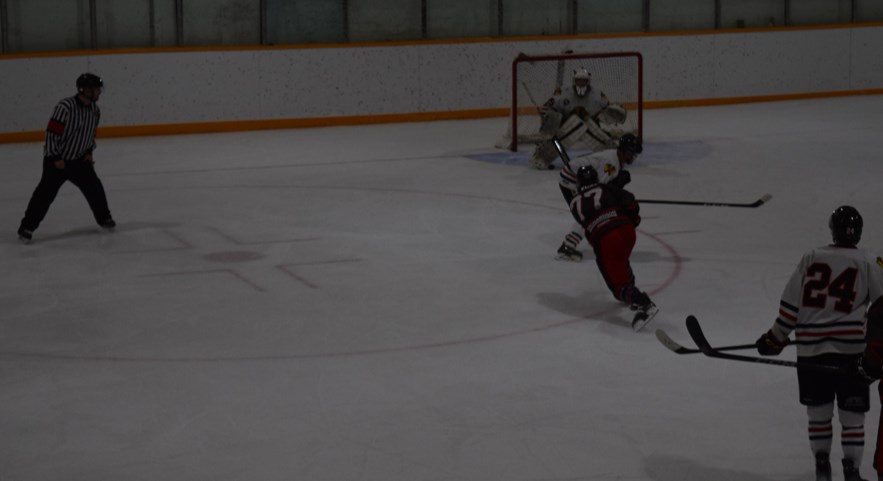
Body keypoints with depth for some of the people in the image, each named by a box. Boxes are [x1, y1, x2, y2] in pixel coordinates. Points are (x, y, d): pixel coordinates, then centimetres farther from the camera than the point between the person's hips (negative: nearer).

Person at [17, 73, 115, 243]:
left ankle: (104, 218, 27)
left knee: (95, 188, 5)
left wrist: (89, 152, 6)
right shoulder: (65, 107, -24)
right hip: (57, 160, -6)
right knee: (46, 193, -8)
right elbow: (52, 132, -22)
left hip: (79, 160, 6)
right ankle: (27, 227, -2)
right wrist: (55, 158, -21)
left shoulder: (94, 109, 0)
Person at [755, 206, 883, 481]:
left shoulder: (811, 258, 4)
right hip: (851, 348, -2)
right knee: (852, 413, 4)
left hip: (811, 348, 2)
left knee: (818, 408, 15)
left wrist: (776, 337, 12)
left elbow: (791, 304, 3)